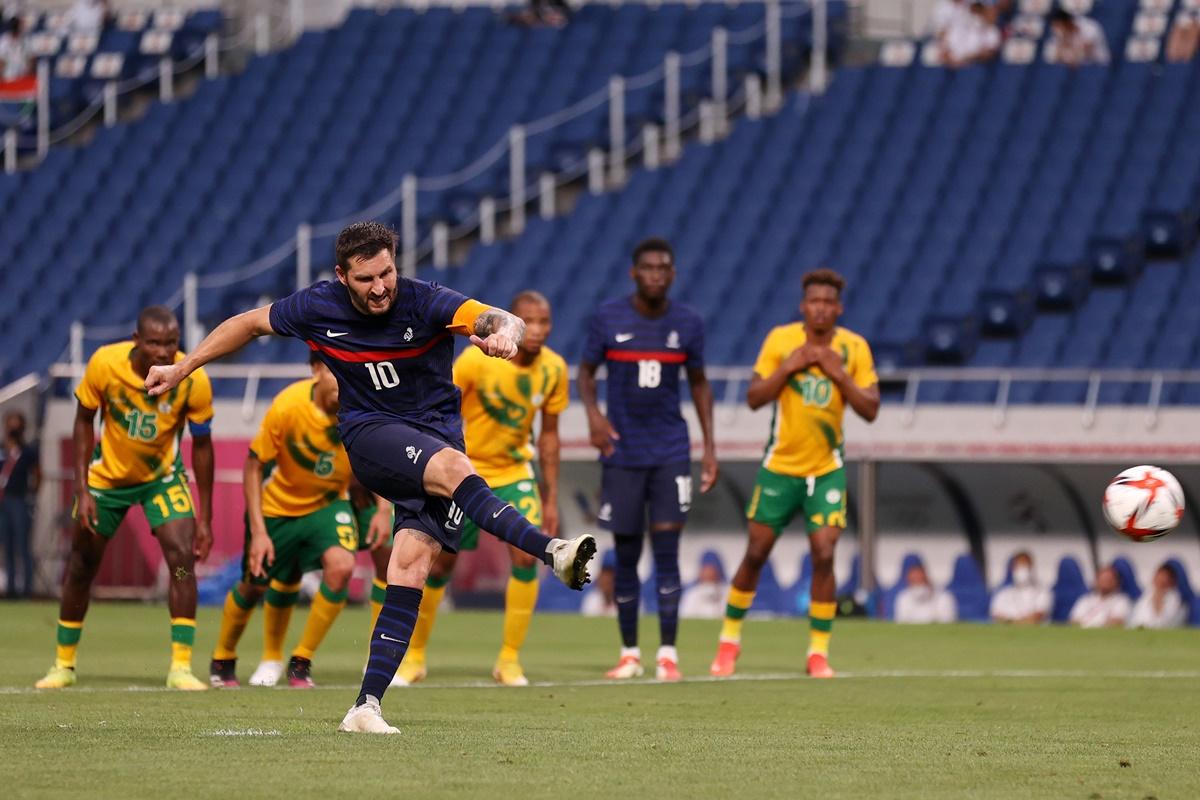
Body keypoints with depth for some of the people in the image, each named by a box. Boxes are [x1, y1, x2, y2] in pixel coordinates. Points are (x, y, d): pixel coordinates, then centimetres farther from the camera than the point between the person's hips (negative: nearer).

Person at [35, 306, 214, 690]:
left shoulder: (193, 380, -25)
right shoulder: (105, 363, -26)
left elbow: (202, 445, -12)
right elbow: (84, 420, -10)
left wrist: (204, 518, -10)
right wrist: (82, 490, -15)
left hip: (163, 475, -1)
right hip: (107, 473, 1)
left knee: (182, 556, -20)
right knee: (81, 567, 8)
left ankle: (181, 667, -16)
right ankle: (64, 664, 26)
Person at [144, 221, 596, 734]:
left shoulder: (425, 303, -13)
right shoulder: (318, 308, -6)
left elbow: (502, 321, -27)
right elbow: (250, 323, 12)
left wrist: (504, 334, -53)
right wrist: (181, 369, 17)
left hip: (437, 437, 0)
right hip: (371, 436, 0)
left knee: (411, 565, -15)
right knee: (452, 469, -33)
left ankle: (367, 705, -16)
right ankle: (551, 552, -43)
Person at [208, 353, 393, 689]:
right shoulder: (287, 406, -28)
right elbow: (254, 465, -17)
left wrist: (383, 510, -14)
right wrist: (258, 532, -21)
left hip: (328, 503, 1)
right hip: (280, 506, -1)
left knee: (341, 566, -25)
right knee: (255, 584, 9)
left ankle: (301, 662, -8)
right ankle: (222, 659, 39)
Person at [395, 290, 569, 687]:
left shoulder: (554, 369, -9)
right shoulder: (476, 359, -21)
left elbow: (548, 434, 3)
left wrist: (551, 499, 5)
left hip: (515, 471, 2)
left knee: (527, 557, -16)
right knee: (439, 565, 3)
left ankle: (509, 660, -4)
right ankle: (414, 656, 22)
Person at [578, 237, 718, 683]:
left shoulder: (688, 323, 1)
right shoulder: (607, 319, -3)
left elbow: (699, 382, 12)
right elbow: (586, 370, 7)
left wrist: (710, 446, 7)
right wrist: (593, 413, -12)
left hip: (670, 453, 0)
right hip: (621, 453, 0)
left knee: (666, 549, -8)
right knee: (626, 555, 3)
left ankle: (668, 653, -5)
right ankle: (629, 653, 13)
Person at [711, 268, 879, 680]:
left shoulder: (855, 348, -4)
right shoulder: (780, 340, -6)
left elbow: (870, 409, -6)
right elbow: (754, 398, -8)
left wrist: (839, 374, -18)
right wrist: (788, 367, -20)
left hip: (827, 469, 0)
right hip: (780, 465, 0)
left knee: (824, 554, -11)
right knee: (756, 553, 5)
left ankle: (819, 652, -2)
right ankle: (729, 640, 22)